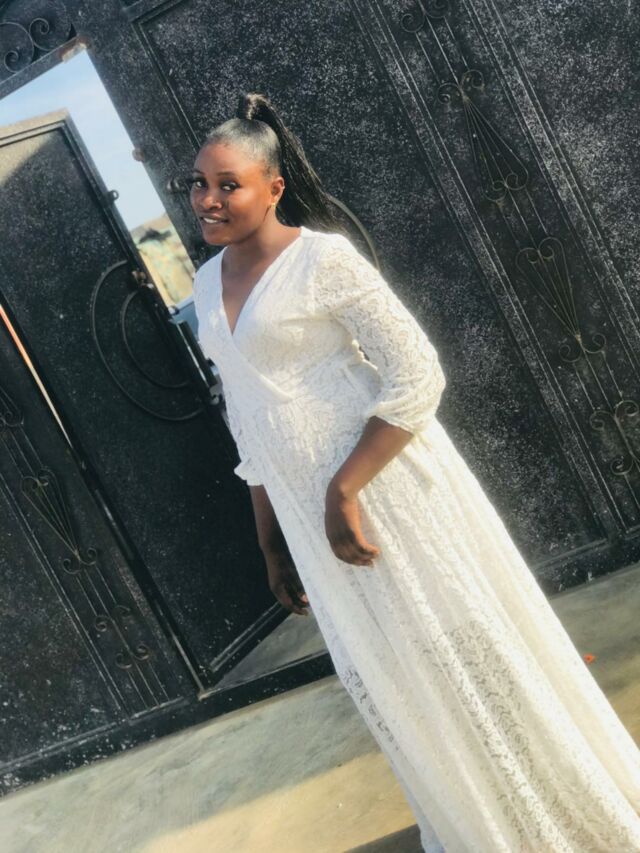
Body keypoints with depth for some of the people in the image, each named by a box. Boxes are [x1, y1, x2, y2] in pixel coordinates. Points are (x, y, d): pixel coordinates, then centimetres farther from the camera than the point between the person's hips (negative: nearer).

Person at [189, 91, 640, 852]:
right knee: (384, 681, 16)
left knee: (463, 655, 3)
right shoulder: (208, 283, 8)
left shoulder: (321, 256, -14)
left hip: (384, 491, -7)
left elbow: (417, 379, -16)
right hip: (305, 513, 7)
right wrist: (270, 541, 17)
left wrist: (343, 492, -20)